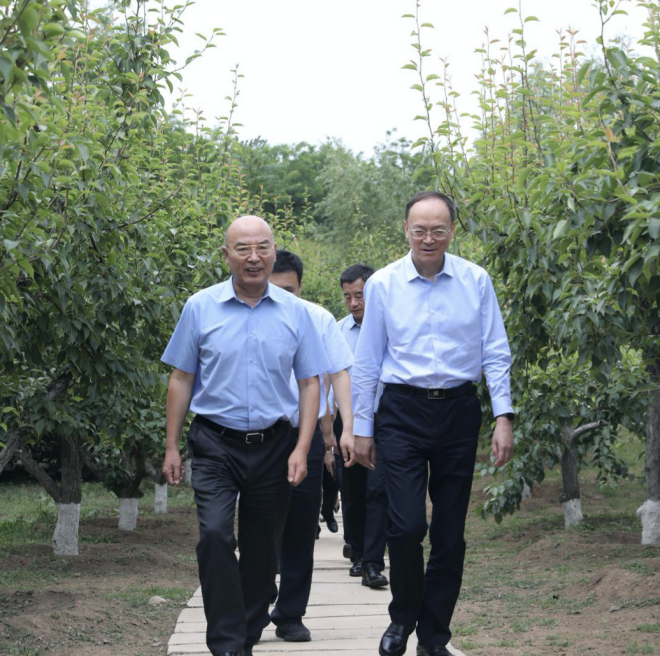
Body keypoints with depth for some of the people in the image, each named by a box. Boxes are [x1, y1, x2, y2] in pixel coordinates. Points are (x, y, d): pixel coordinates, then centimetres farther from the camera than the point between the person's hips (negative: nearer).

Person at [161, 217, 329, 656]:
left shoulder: (294, 312, 4)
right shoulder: (201, 308, 1)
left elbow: (310, 382, 6)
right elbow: (181, 379, 5)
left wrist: (302, 449, -3)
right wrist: (172, 447, 2)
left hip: (273, 446, 2)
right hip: (216, 444, -2)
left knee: (263, 549, 9)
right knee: (215, 535, -18)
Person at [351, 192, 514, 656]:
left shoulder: (476, 281, 1)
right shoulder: (383, 284, 0)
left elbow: (495, 354, 3)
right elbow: (367, 362, 6)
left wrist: (503, 417, -4)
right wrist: (362, 428, 7)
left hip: (459, 411, 1)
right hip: (402, 412, -1)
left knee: (450, 532, 6)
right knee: (407, 526, -10)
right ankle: (402, 619, 16)